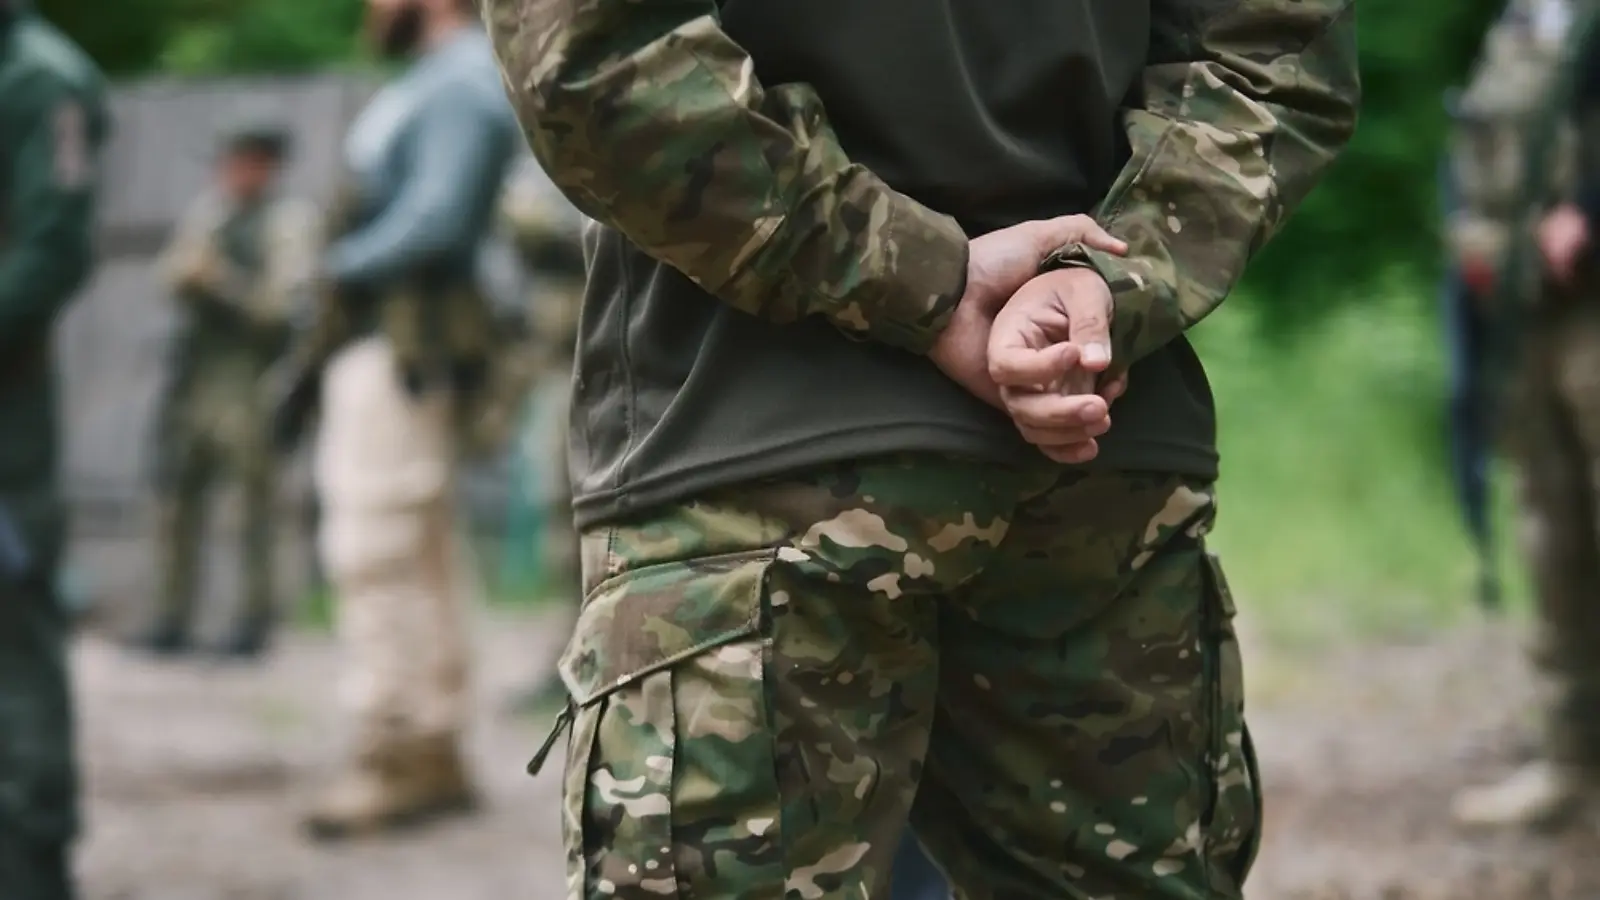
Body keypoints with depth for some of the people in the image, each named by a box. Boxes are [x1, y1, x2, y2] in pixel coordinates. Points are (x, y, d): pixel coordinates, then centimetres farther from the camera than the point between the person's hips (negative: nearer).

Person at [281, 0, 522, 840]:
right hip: (375, 352, 10)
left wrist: (342, 264, -9)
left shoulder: (461, 89, -12)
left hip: (398, 355, -10)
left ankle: (393, 760, -9)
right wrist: (316, 351, 17)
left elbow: (434, 219, -24)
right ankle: (435, 754, 16)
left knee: (376, 558, -10)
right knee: (421, 562, 12)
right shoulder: (430, 87, 19)